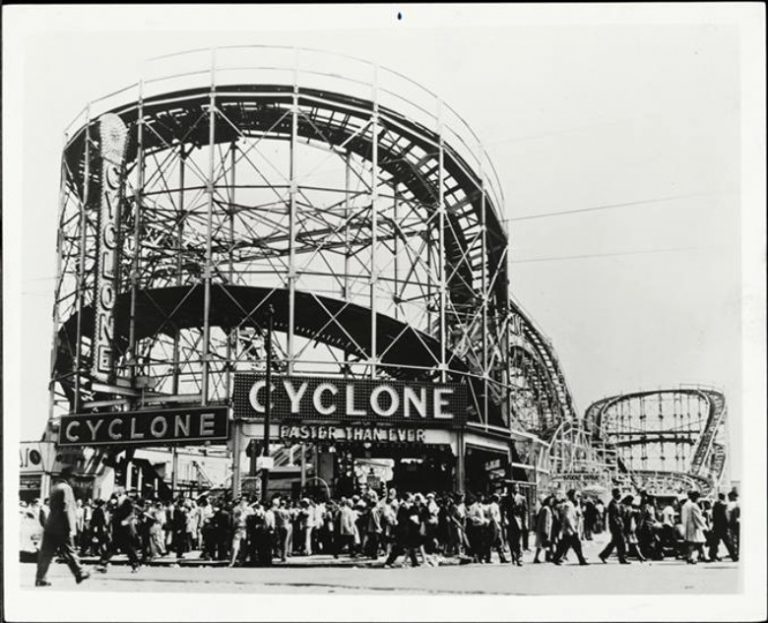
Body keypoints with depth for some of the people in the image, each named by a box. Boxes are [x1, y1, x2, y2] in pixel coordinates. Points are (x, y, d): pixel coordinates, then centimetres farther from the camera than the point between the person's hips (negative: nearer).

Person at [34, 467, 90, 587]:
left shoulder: (55, 487, 15)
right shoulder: (66, 488, -12)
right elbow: (67, 509, -17)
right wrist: (71, 528, -17)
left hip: (50, 527, 8)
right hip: (62, 528, -8)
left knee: (46, 553, 4)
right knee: (69, 552, 5)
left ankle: (40, 579, 1)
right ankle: (80, 573, 17)